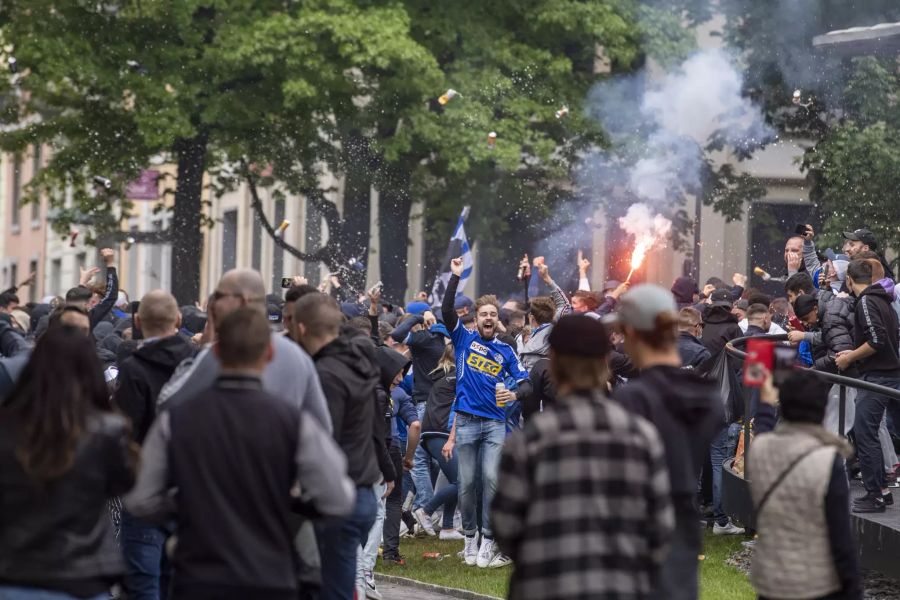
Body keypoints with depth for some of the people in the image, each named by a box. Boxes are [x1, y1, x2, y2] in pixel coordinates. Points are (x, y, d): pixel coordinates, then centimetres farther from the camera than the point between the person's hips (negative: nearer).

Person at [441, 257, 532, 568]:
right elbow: (447, 311, -9)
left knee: (491, 479, -10)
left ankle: (488, 541, -5)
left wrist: (515, 394, -16)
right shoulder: (464, 339, 5)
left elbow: (526, 383, 6)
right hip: (467, 422, 0)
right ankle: (470, 538, 14)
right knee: (467, 482, 3)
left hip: (495, 423, 0)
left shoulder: (505, 351, 9)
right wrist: (455, 276, -15)